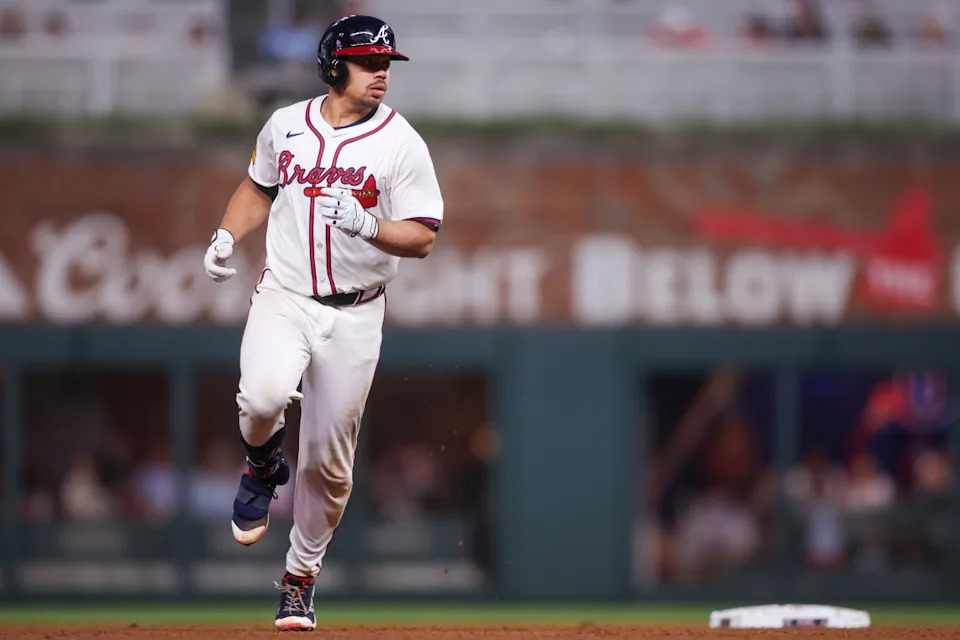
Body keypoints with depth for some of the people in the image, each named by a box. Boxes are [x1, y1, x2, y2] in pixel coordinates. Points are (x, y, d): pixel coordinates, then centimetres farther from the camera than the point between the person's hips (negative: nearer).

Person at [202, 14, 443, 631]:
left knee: (328, 462, 3)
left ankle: (301, 577, 24)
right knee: (265, 395, -31)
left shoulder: (401, 142, -6)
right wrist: (226, 236, 5)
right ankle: (263, 463, 5)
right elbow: (258, 188, 22)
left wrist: (365, 223, -27)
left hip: (353, 314, -1)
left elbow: (423, 238, -9)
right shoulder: (285, 125, 4)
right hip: (283, 297, 1)